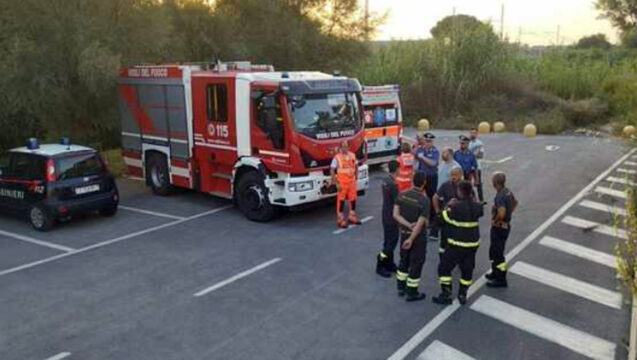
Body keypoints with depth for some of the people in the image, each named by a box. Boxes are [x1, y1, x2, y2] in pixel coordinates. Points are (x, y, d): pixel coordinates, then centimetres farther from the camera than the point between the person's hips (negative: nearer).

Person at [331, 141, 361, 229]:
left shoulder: (352, 155, 4)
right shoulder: (337, 158, -10)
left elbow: (356, 166, 19)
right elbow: (332, 171, -10)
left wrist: (355, 177, 10)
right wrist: (336, 183, -13)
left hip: (352, 182, 5)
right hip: (342, 182, -5)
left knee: (353, 199, 13)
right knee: (341, 200, 1)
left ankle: (352, 217, 30)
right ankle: (340, 220, 10)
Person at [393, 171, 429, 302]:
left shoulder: (402, 195, -6)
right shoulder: (424, 200, -23)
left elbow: (395, 214, -8)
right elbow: (420, 224, -23)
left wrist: (408, 225, -14)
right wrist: (411, 239, -17)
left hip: (404, 233, 6)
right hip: (418, 236, -6)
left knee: (404, 260, 21)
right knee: (416, 263, 8)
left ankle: (401, 287, 33)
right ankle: (412, 293, 18)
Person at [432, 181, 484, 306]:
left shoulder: (456, 207, -23)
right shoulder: (477, 206, -4)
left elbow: (445, 217, -10)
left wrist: (449, 206, 4)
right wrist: (473, 200, 24)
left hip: (457, 244, -6)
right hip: (473, 243, 6)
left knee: (444, 267, 8)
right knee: (467, 269, 18)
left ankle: (446, 295, 10)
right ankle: (462, 295, 27)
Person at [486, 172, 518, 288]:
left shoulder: (500, 196, -28)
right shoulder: (507, 191, 3)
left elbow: (501, 213, -39)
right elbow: (515, 202, 22)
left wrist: (494, 221, -21)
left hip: (499, 227, -10)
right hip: (506, 225, 10)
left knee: (498, 253, 2)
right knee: (494, 251, 24)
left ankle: (501, 280, 13)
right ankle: (495, 273, 38)